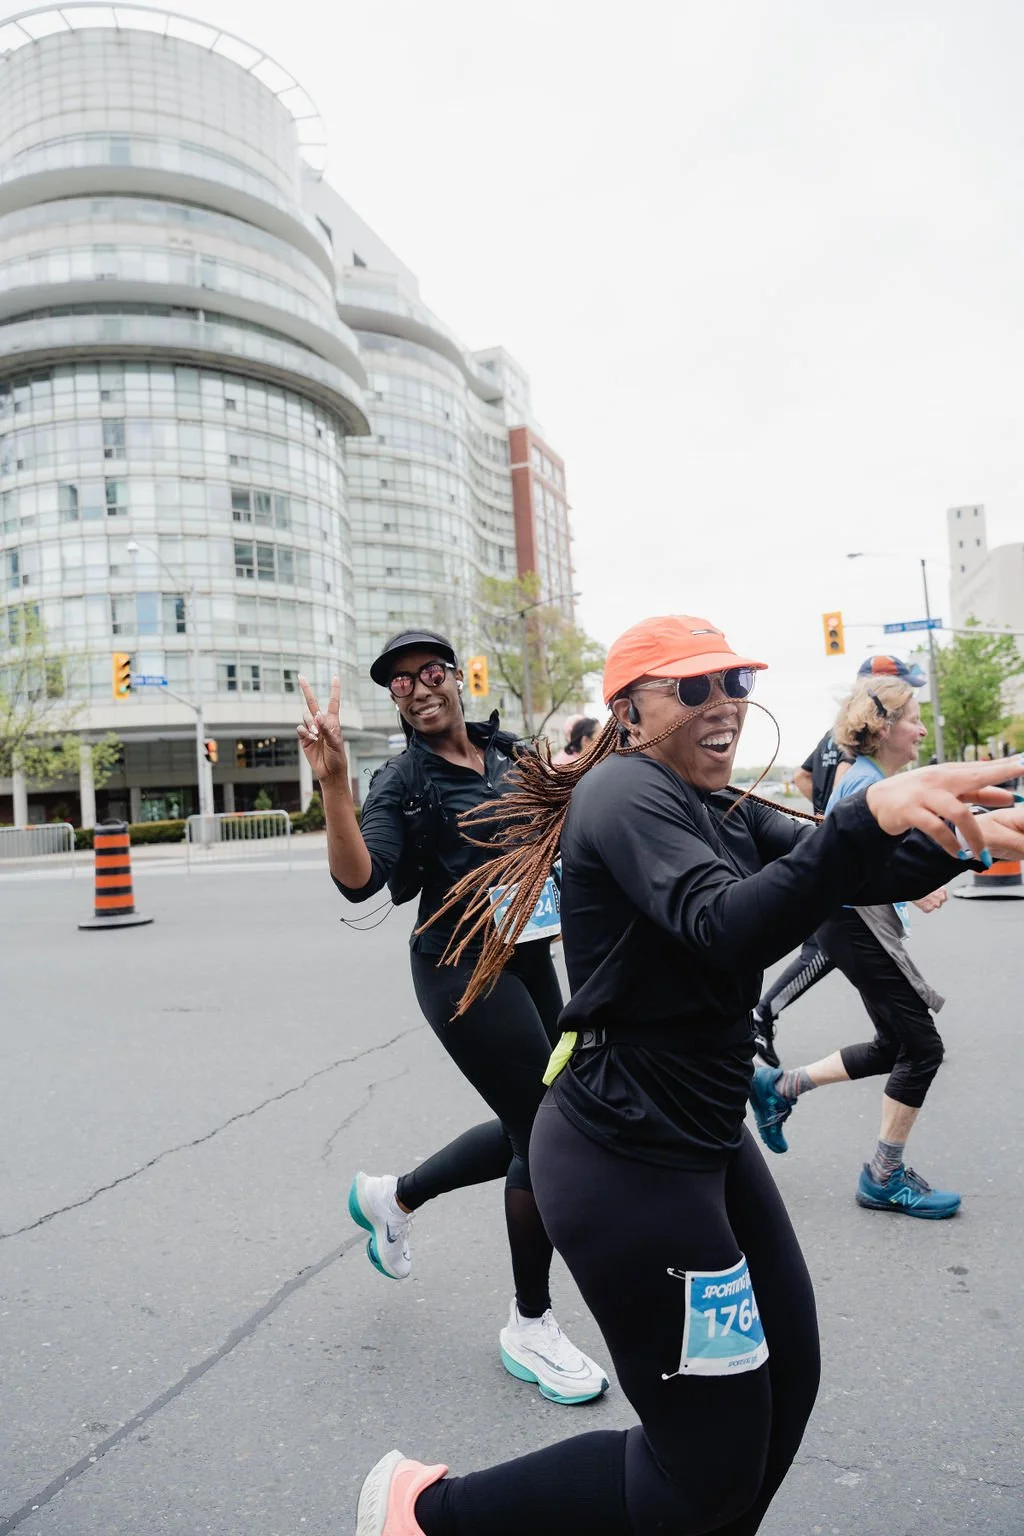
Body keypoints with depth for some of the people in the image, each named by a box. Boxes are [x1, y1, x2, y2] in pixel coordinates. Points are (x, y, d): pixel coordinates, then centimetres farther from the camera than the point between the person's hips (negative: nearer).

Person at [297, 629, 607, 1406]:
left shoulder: (505, 750, 7)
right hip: (463, 969, -7)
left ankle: (392, 1196, 38)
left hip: (529, 955, 7)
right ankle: (532, 1328, 19)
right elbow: (359, 880, -25)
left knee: (533, 1127, 16)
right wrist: (333, 781, -35)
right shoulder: (405, 780, -11)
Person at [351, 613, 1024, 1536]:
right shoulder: (625, 789, -17)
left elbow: (861, 874, 0)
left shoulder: (725, 812, 11)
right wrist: (866, 817, -44)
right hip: (628, 1161, -9)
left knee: (786, 1380, 21)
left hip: (708, 1139, 9)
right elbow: (727, 930, -33)